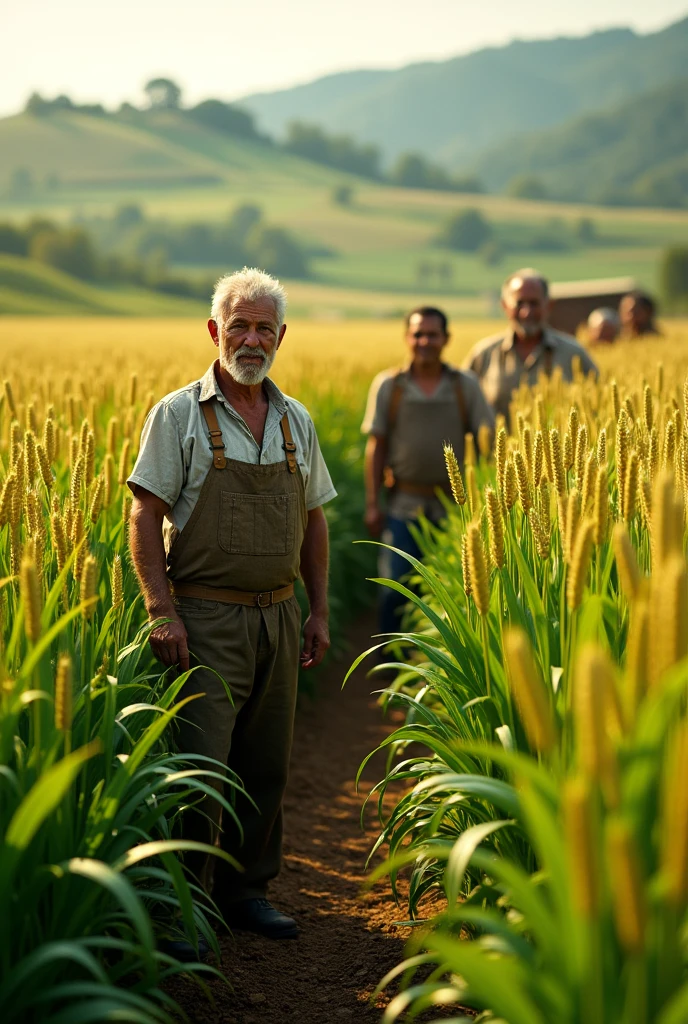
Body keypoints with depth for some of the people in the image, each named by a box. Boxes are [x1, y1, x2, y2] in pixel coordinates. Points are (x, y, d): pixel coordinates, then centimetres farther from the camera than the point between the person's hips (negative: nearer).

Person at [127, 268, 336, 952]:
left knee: (264, 767, 11)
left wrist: (318, 612, 13)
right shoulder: (179, 415, -5)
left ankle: (247, 891, 25)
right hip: (205, 620, -5)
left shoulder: (295, 421, 11)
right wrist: (162, 612, -15)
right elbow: (145, 516, -7)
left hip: (278, 618, 5)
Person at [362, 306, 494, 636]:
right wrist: (372, 504, 1)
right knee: (395, 589, -5)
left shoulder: (466, 386, 3)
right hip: (404, 506, -1)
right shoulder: (387, 386, 2)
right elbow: (376, 447, 4)